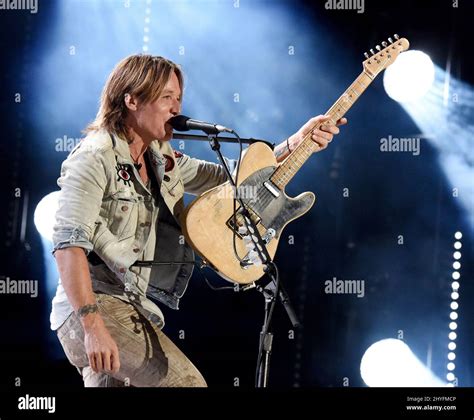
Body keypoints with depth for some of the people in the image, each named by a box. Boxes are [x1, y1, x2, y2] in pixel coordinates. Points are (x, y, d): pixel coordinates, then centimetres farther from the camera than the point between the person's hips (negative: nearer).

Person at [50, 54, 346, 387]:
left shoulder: (162, 160, 14)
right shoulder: (96, 158, -12)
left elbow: (231, 178, 20)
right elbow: (69, 243, -21)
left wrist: (295, 143, 10)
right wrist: (93, 327, -28)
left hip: (137, 310, 9)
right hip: (96, 307, -9)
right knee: (187, 382, -19)